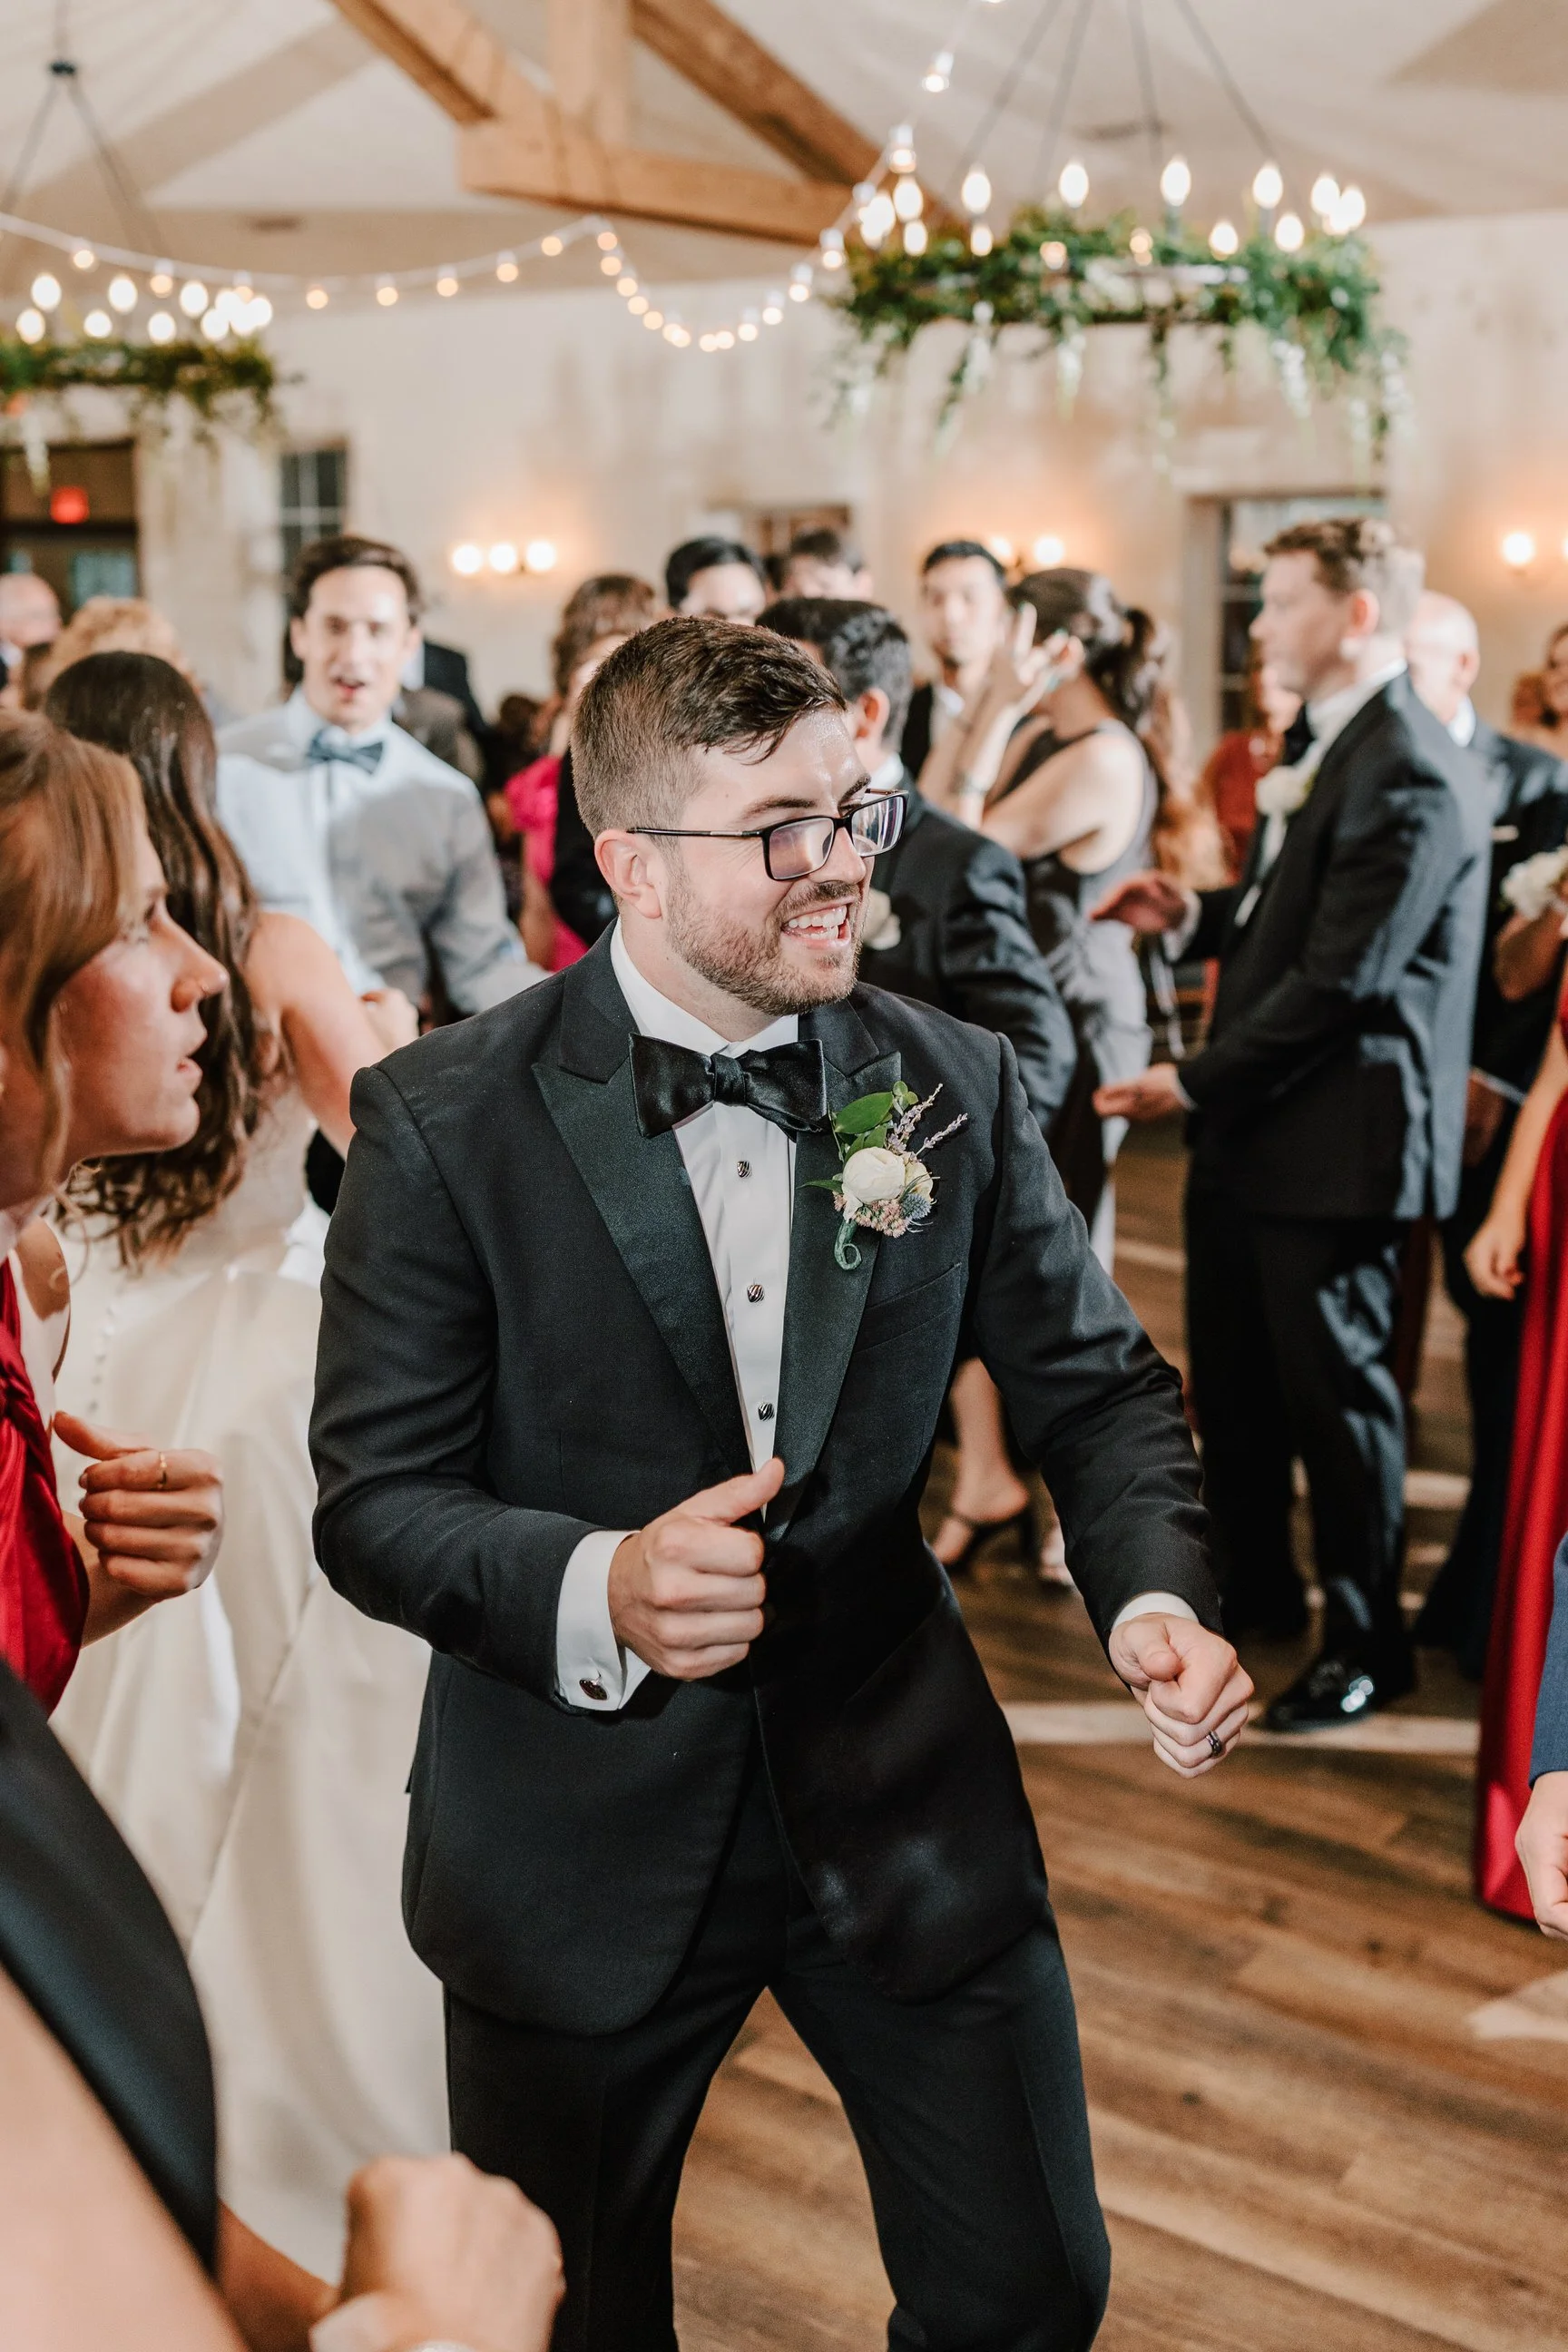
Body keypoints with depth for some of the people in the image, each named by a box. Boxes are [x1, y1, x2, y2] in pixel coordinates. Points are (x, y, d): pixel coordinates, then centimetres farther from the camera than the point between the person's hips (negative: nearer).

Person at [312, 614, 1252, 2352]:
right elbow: (376, 1497, -13)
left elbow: (1095, 1383, 2)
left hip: (903, 1804, 3)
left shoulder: (956, 1085, -4)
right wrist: (598, 1586, -32)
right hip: (583, 1840, -2)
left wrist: (1153, 1592, -18)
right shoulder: (446, 1126, -13)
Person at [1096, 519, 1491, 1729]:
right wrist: (1196, 912, 4)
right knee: (1233, 1379, 19)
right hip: (1252, 1124, 10)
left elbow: (1342, 977, -23)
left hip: (1334, 1138, -10)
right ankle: (1254, 1588, 38)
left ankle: (1366, 1642, 21)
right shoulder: (1325, 743, 13)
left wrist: (1198, 1080, -16)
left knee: (1336, 1391, 4)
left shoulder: (1413, 775, -20)